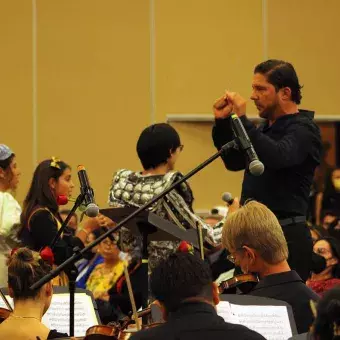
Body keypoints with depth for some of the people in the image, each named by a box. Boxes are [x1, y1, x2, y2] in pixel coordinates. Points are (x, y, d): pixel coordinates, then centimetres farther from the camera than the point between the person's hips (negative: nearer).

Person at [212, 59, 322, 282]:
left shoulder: (303, 129, -11)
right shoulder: (268, 127, 16)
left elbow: (277, 157, -29)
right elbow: (234, 161, 21)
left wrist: (242, 120, -26)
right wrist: (222, 122, 8)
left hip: (287, 237, -9)